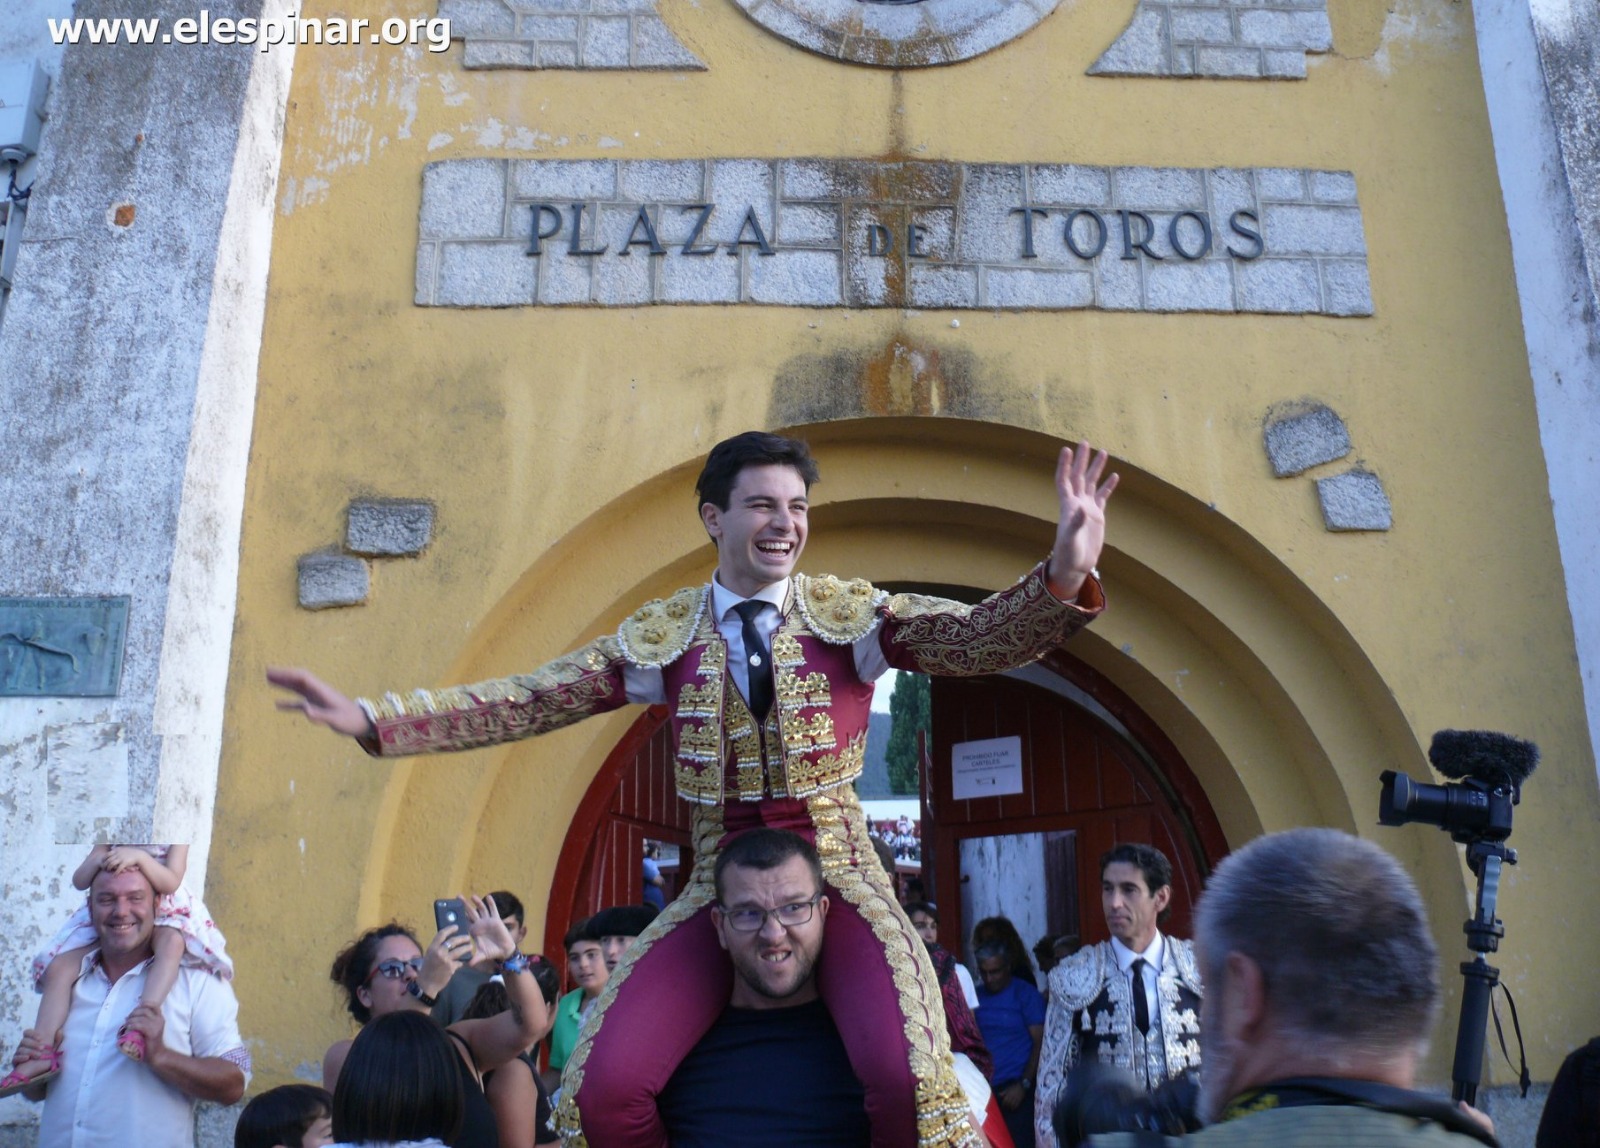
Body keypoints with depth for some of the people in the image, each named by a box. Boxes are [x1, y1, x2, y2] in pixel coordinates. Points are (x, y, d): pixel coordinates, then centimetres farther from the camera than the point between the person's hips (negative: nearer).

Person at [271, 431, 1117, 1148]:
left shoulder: (850, 613, -1)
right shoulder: (665, 634, 3)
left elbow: (976, 640, -14)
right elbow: (529, 701, 3)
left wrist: (1062, 579, -34)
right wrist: (369, 720, -4)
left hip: (838, 876, -1)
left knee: (910, 1075, -27)